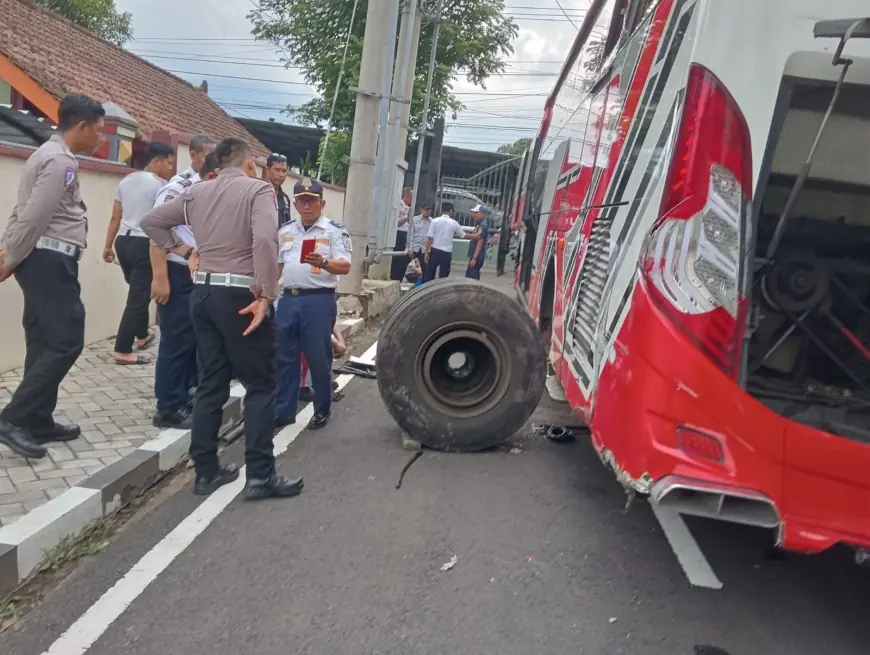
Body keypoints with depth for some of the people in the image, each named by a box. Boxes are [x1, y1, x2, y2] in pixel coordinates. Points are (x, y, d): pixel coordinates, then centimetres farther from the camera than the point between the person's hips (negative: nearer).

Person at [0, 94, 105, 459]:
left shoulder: (50, 155, 20)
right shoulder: (61, 161, -14)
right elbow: (34, 217, -19)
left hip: (43, 259, 10)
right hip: (50, 260, -10)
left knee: (45, 342, 11)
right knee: (66, 341, -9)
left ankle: (37, 422, 18)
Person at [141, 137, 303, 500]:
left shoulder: (195, 192, 12)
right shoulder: (258, 189, -7)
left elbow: (151, 220, 18)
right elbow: (265, 240, -23)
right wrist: (266, 295, -21)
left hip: (203, 292, 7)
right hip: (240, 295, -6)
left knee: (210, 384, 13)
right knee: (260, 385, 2)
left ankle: (206, 471, 18)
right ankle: (260, 475, 3)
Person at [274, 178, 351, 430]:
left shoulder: (335, 231, -3)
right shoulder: (285, 231, 14)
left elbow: (345, 267, -13)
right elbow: (277, 265, 19)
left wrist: (323, 263, -32)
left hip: (319, 300, -5)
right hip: (288, 299, 5)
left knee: (319, 359, 3)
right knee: (284, 358, 9)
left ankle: (322, 411, 17)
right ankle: (283, 411, 21)